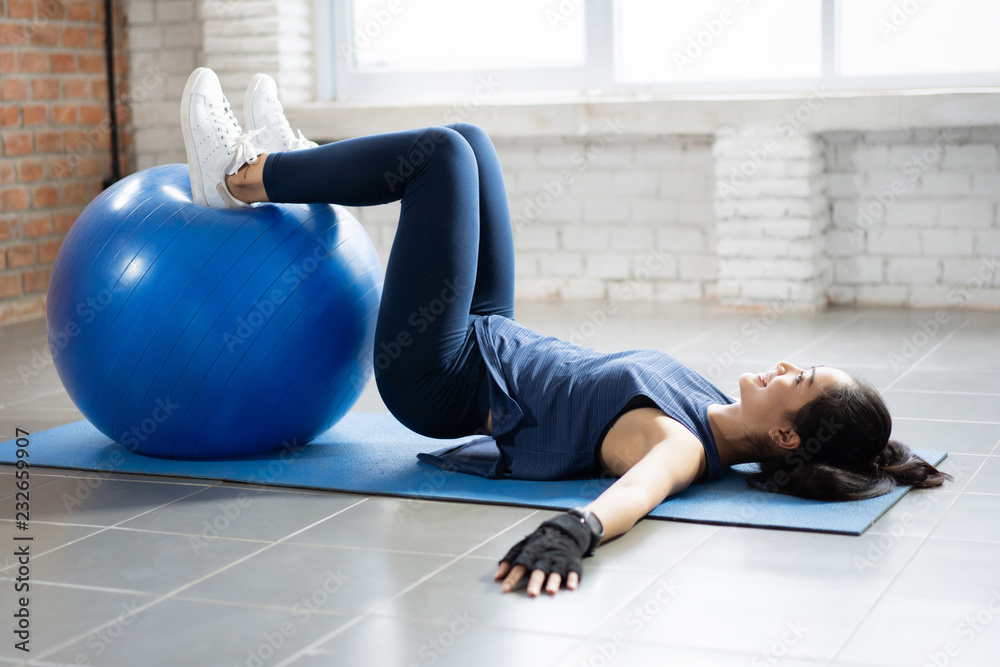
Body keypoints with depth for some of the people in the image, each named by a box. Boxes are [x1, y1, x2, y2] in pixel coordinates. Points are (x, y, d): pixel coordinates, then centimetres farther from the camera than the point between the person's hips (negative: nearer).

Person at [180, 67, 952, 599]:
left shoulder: (682, 445, -33)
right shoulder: (721, 422, -9)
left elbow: (644, 482, -54)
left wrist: (575, 528, -74)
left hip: (440, 377, -8)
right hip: (497, 345, 8)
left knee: (445, 152, -11)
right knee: (466, 142, 11)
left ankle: (241, 177, 9)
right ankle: (284, 163, 31)